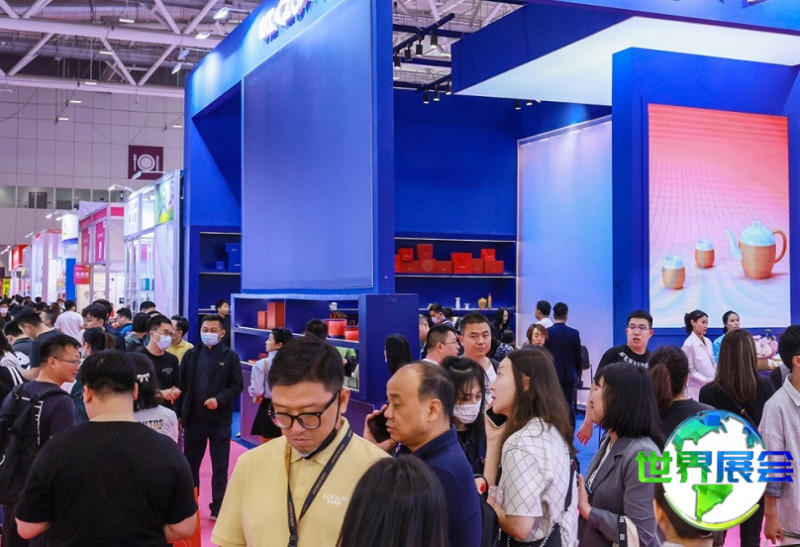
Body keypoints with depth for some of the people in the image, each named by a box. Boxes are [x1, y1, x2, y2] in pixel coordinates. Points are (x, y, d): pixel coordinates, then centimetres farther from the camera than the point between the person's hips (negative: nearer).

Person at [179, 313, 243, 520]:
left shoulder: (230, 357, -2)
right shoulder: (191, 355, 5)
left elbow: (237, 386, -4)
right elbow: (182, 386, 5)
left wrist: (219, 400, -19)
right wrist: (179, 414, 0)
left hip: (220, 419, -2)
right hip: (194, 419, 2)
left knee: (220, 467, 4)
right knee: (190, 464, 13)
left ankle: (218, 508, 13)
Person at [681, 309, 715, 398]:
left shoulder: (708, 342, 10)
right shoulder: (689, 344, -10)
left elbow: (713, 364, 16)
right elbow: (690, 371, -11)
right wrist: (706, 381, -19)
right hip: (697, 391, -6)